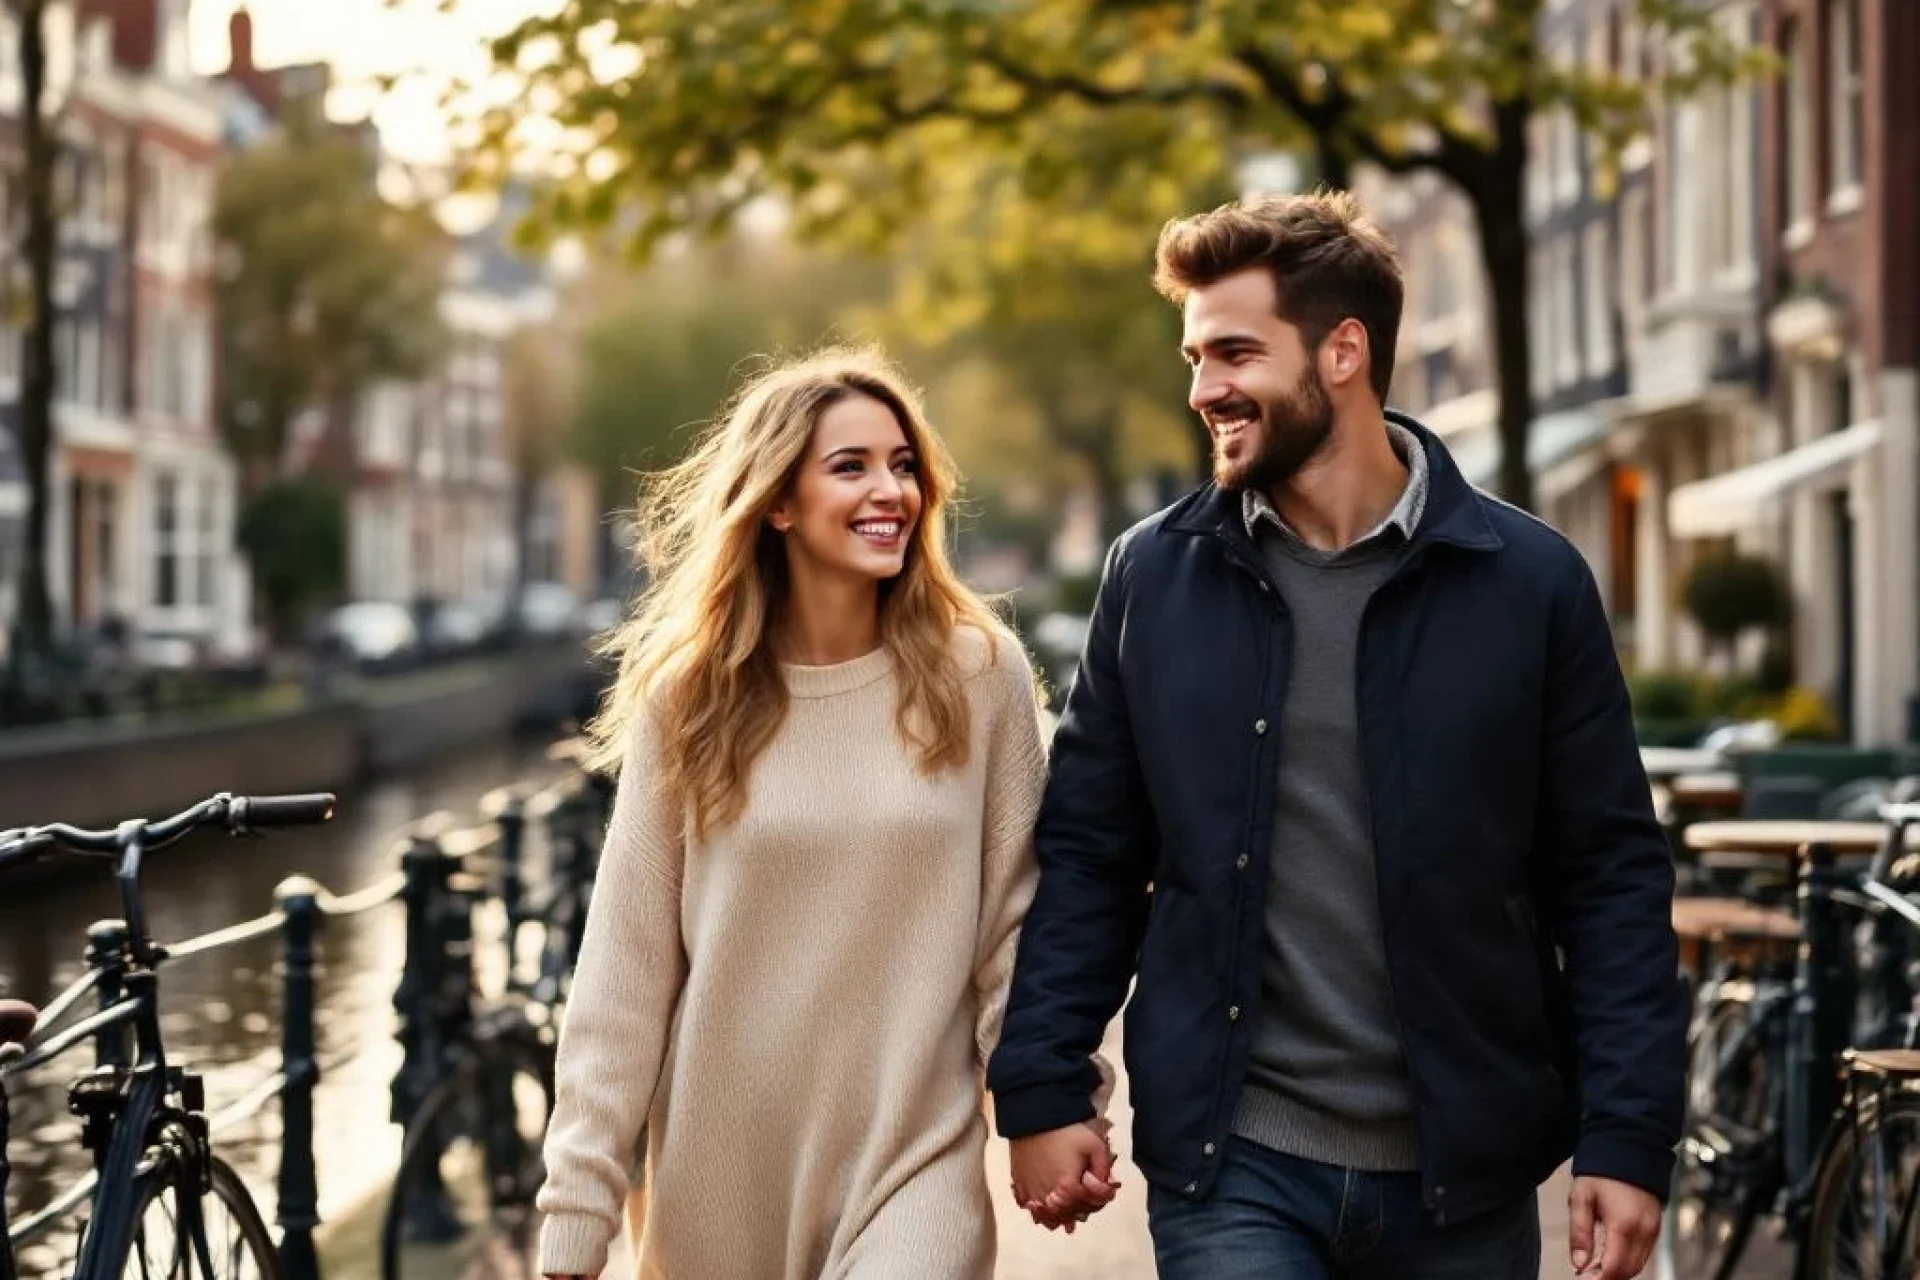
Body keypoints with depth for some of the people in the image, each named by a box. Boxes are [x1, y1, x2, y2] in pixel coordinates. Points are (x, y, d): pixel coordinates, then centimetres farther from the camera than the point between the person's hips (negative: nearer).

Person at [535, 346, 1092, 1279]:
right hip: (719, 1170, 1)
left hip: (916, 1161, -1)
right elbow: (625, 967, -2)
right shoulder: (689, 697, -2)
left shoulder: (978, 674, -4)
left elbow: (1017, 924, 1)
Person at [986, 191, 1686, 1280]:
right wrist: (1041, 1088, -1)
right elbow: (1087, 854, 6)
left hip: (1463, 1178, 0)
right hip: (1232, 1167, 0)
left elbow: (1612, 876, -1)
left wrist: (1629, 1139, -7)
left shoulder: (1528, 581, -3)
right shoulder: (1155, 577, 2)